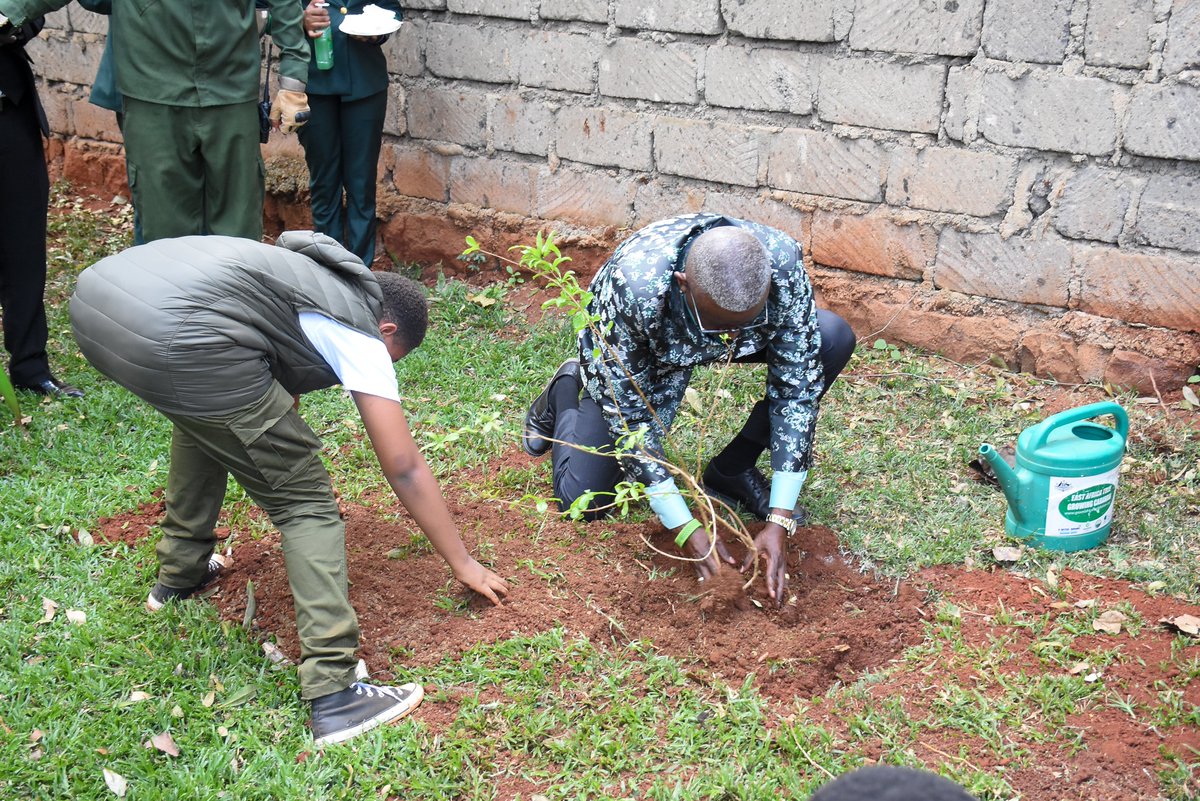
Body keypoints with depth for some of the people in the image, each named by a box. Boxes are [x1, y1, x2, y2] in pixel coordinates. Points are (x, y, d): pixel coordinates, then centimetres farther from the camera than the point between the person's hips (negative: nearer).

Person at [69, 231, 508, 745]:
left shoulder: (307, 277, 35)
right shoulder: (363, 340, 13)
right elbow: (404, 469, 14)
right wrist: (463, 564, 26)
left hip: (94, 299, 9)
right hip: (173, 336, -9)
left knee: (204, 419, 38)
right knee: (305, 502, 3)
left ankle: (178, 575, 47)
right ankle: (333, 696, -2)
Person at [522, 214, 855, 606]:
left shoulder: (783, 265, -35)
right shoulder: (632, 286, -43)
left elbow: (797, 389, -26)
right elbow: (629, 413, -32)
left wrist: (779, 522, -29)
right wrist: (685, 529, -32)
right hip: (630, 355, -3)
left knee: (834, 338, -22)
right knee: (582, 502, -10)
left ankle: (732, 470, -2)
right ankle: (567, 390, 22)